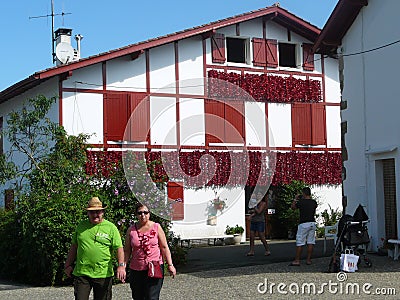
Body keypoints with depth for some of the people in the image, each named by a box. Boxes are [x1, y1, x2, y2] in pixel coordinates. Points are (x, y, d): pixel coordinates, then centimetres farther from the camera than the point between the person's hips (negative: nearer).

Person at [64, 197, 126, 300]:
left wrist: (121, 265, -18)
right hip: (81, 273, 2)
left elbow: (119, 248, -4)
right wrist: (68, 265, 15)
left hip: (103, 274, -2)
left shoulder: (111, 227, 1)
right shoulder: (81, 226, 11)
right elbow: (74, 246, 18)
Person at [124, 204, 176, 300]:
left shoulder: (156, 227, 2)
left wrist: (170, 265, 0)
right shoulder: (131, 230, 5)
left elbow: (164, 247, 3)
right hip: (136, 270, 2)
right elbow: (127, 251, 8)